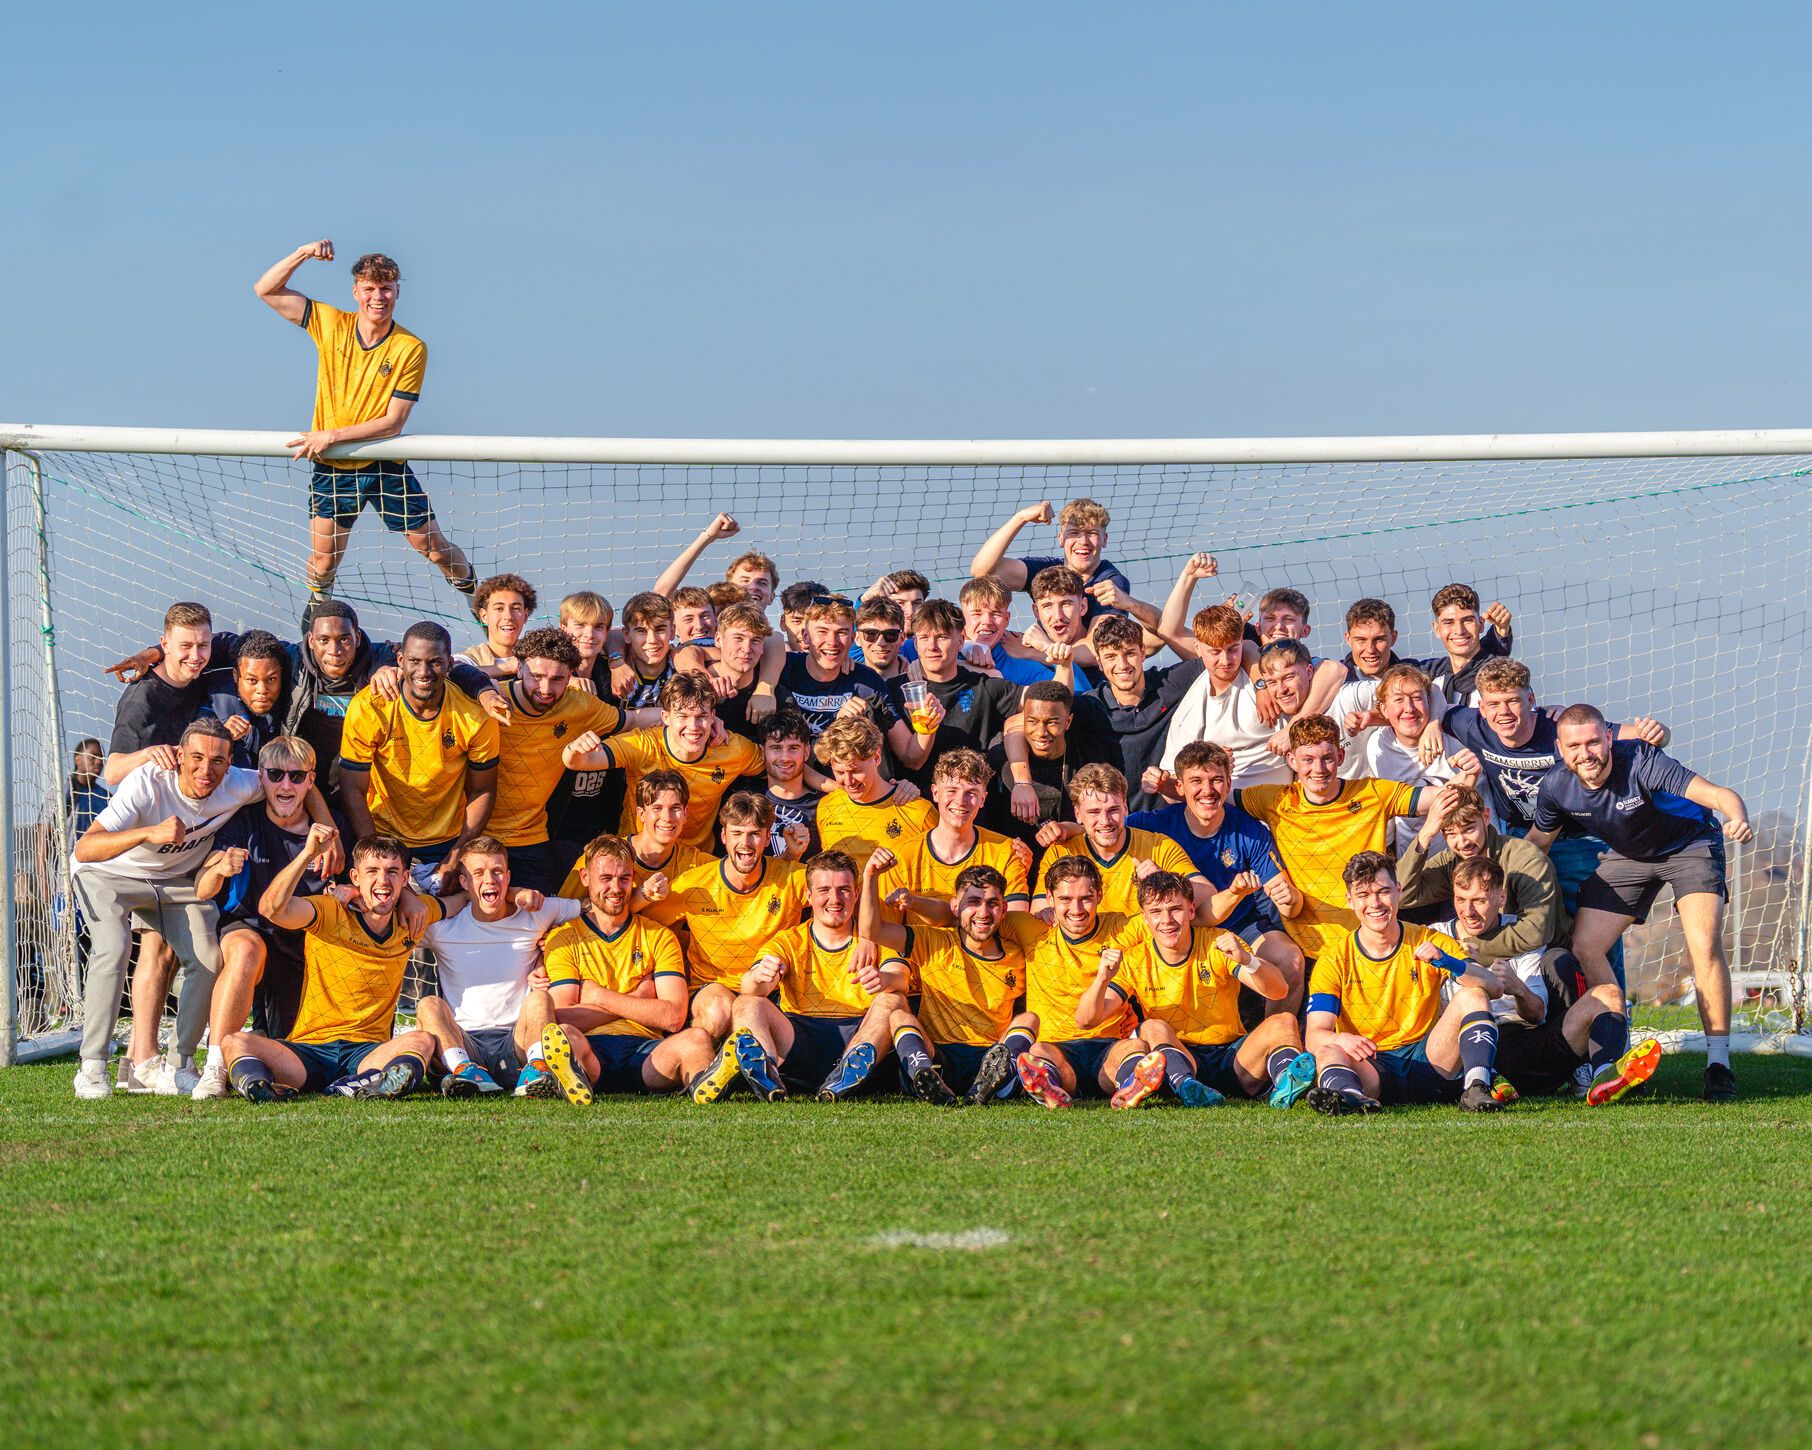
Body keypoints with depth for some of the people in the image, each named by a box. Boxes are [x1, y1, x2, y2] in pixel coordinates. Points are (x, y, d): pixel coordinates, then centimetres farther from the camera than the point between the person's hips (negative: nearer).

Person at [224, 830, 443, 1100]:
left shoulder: (412, 920, 10)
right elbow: (271, 908, -20)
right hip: (309, 1050, -2)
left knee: (422, 1041, -31)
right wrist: (308, 853, -29)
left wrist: (408, 895, 9)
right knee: (234, 1043, -27)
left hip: (370, 1052, 2)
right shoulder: (330, 914, -2)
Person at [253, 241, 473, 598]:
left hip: (386, 468, -2)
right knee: (323, 561, 2)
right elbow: (266, 291, -2)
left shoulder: (411, 349, -13)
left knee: (434, 548, 5)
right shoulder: (331, 325, -3)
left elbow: (393, 423, -16)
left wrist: (331, 436, -23)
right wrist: (303, 253, -17)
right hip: (332, 467, 2)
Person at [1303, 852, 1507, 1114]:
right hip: (1370, 1068, -1)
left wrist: (1446, 962, -26)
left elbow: (1494, 989, -7)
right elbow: (1314, 1035, -7)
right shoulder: (1335, 959, 3)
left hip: (1427, 1062, 1)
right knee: (1327, 1052, -32)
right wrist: (1341, 1039, -32)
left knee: (1472, 995, -18)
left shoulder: (1430, 943, 4)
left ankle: (1475, 1088, -37)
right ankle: (1352, 1096, -64)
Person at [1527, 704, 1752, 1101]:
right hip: (1627, 856, 5)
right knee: (1584, 947, -7)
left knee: (1705, 945, -24)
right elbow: (1535, 843, 1)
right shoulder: (1556, 788, -20)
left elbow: (1718, 794, -43)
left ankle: (1718, 1064, -13)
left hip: (1690, 845, -5)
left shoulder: (1641, 762, -35)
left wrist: (1738, 816, -65)